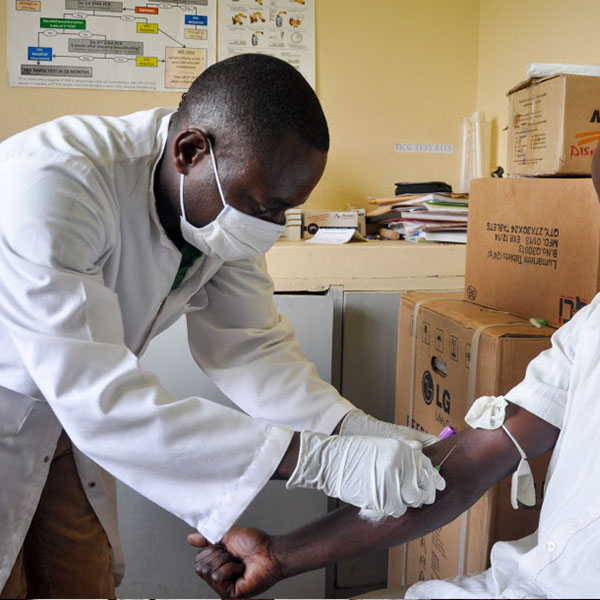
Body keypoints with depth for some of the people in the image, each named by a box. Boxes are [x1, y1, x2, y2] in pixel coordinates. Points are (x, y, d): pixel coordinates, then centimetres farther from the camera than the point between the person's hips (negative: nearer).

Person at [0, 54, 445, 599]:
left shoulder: (227, 201, -13)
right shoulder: (47, 181, -36)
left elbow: (249, 344, -5)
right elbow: (101, 399, -40)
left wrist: (357, 429, -20)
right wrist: (322, 460, -42)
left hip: (63, 424, 6)